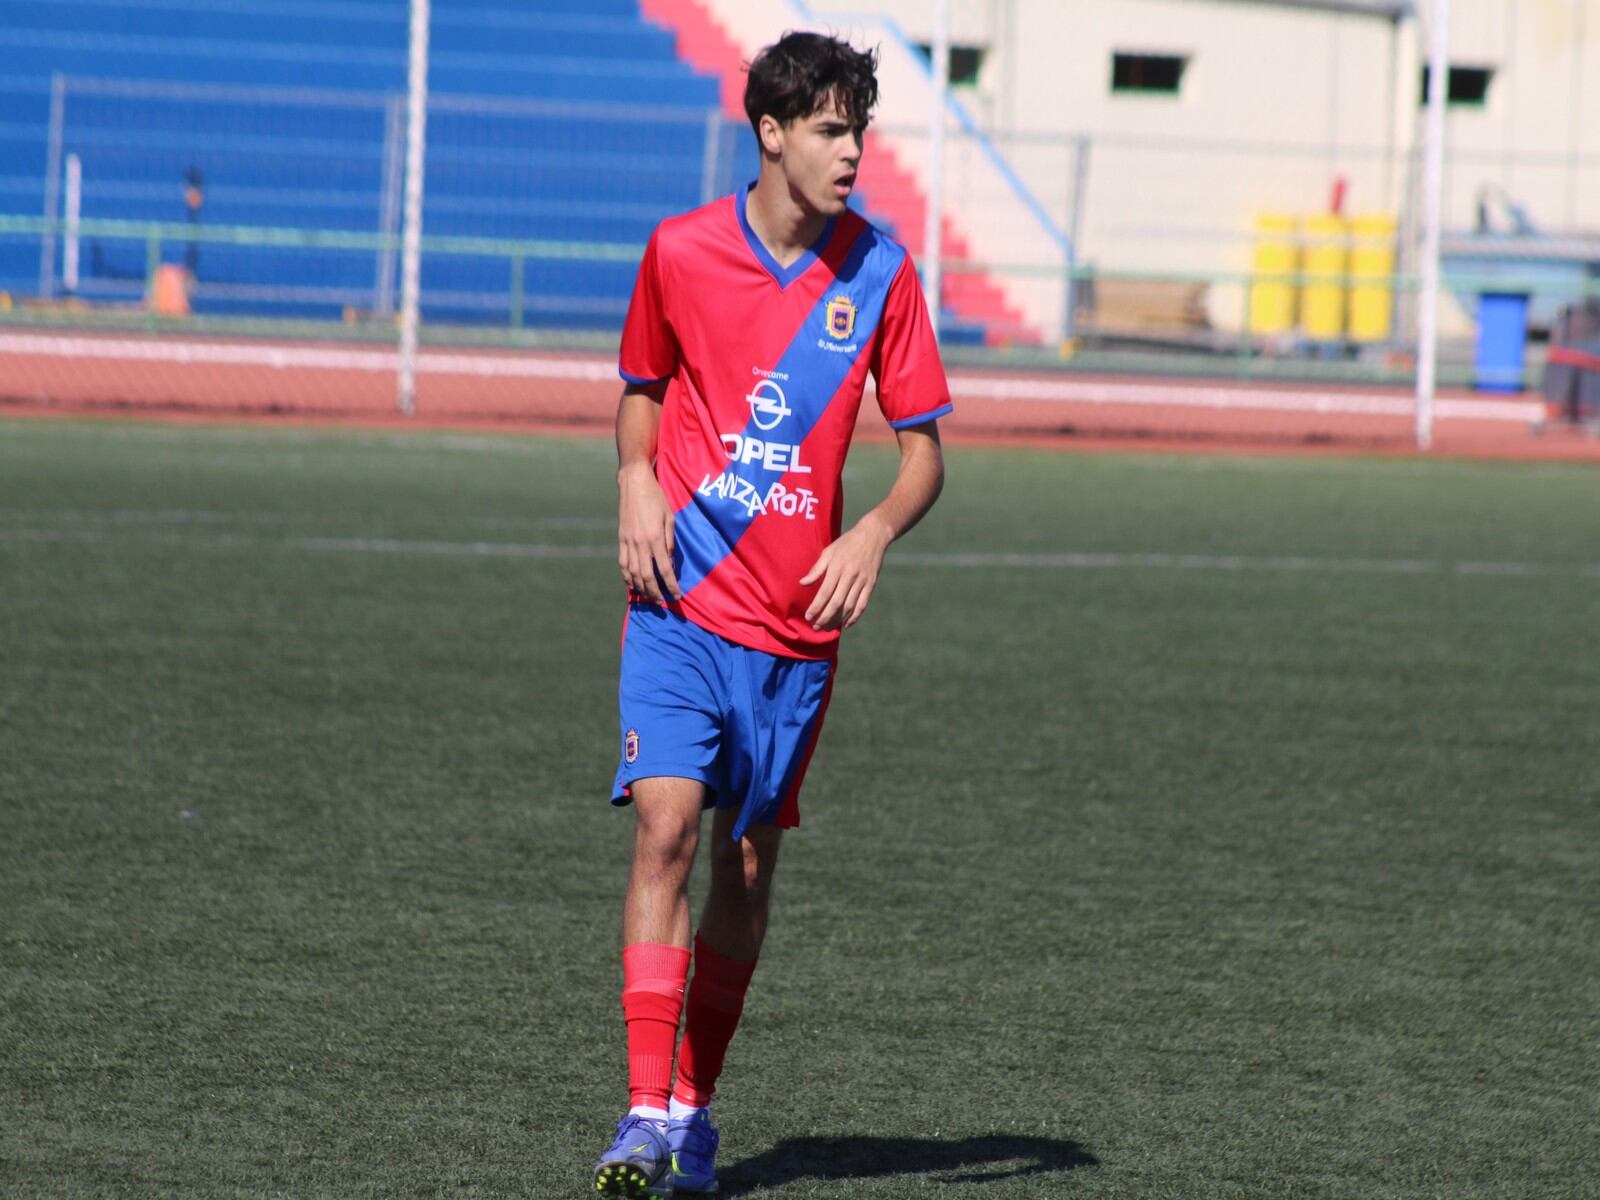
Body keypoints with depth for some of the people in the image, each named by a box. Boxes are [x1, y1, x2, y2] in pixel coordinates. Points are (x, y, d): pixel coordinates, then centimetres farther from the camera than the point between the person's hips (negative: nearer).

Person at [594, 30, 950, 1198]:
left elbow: (924, 450, 4)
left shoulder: (879, 271, -1)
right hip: (682, 599, -2)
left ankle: (696, 1105, 23)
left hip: (796, 619, 2)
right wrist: (636, 479, -4)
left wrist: (873, 534, -15)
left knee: (749, 860, 8)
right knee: (667, 826, -17)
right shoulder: (681, 250, -2)